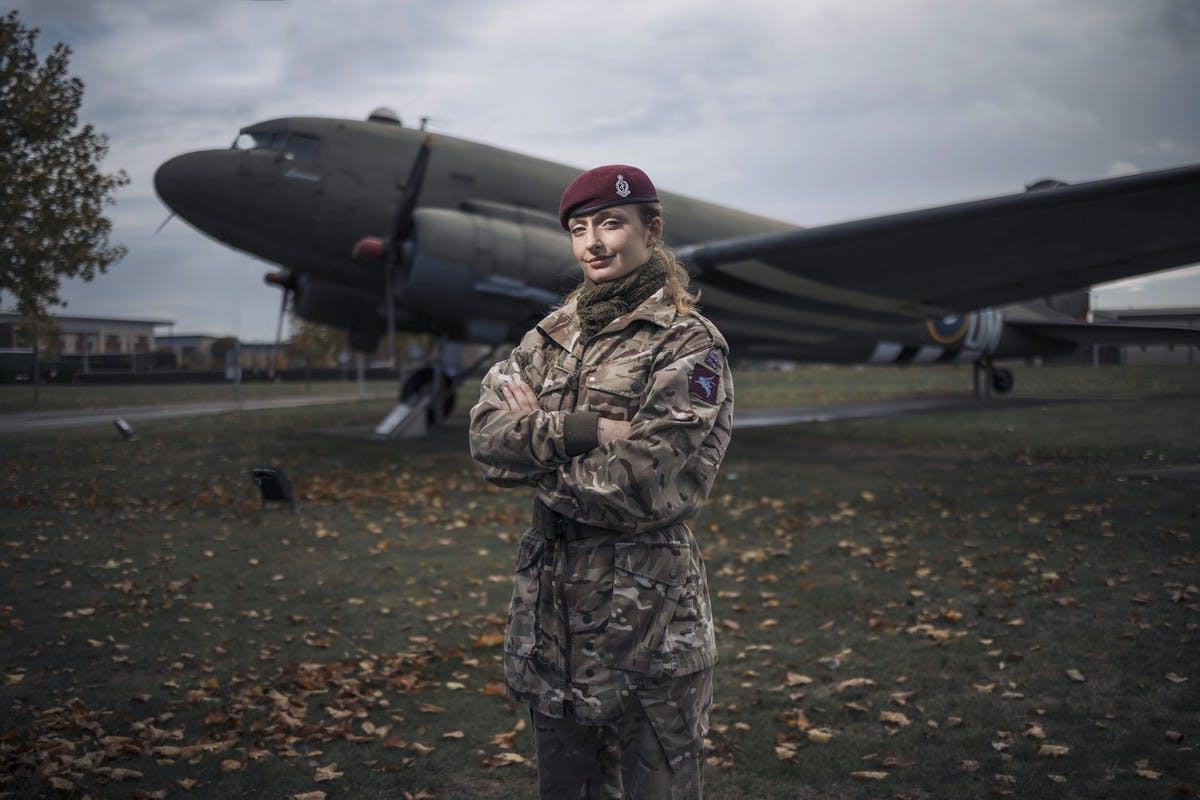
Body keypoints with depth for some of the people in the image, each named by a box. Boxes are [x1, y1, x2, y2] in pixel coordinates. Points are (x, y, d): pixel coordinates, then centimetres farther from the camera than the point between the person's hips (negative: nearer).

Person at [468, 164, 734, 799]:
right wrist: (581, 429, -18)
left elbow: (639, 481, -19)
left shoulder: (689, 344, -8)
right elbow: (485, 437, -4)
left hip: (644, 609, -6)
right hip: (550, 601, 6)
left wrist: (534, 438, -7)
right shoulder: (552, 335, 10)